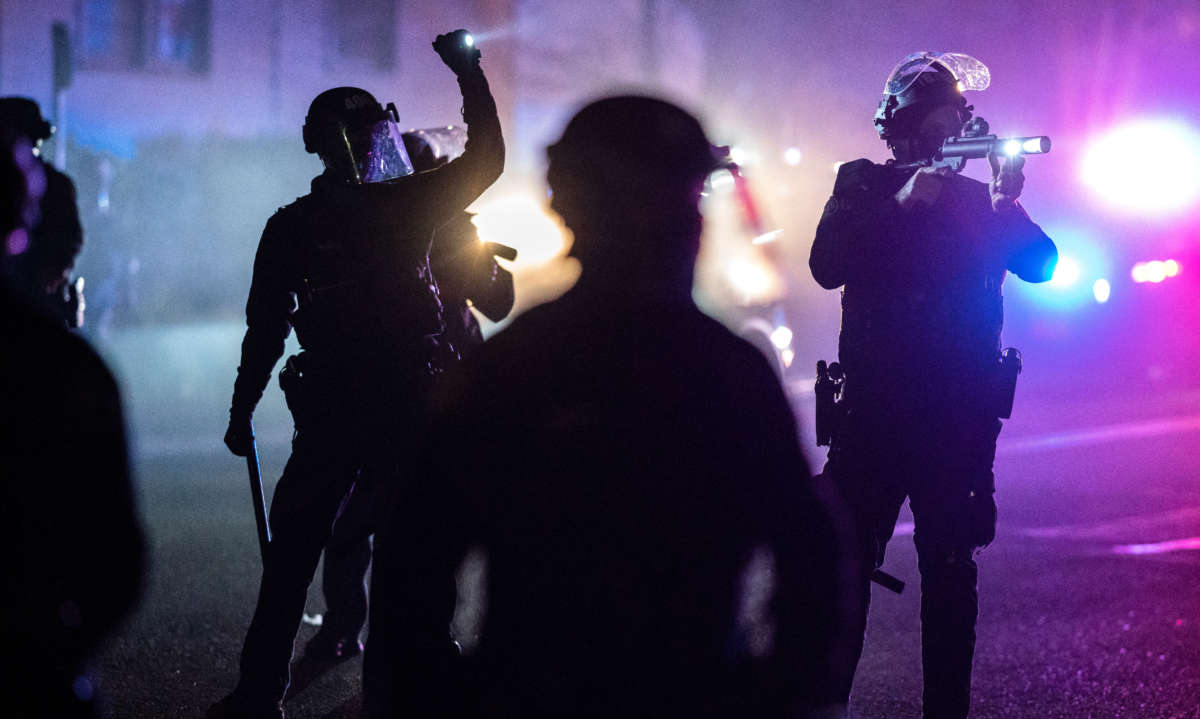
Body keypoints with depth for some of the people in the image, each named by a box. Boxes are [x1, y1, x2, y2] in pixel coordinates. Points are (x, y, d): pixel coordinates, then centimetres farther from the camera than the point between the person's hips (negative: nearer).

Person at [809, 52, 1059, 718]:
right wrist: (902, 205, -17)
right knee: (847, 563, -4)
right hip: (875, 406, -1)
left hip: (960, 413, 1)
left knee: (950, 569, 3)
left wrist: (1007, 203, -18)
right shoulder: (863, 185, 5)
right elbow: (827, 265, -10)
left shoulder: (976, 199, 10)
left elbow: (1040, 265, -1)